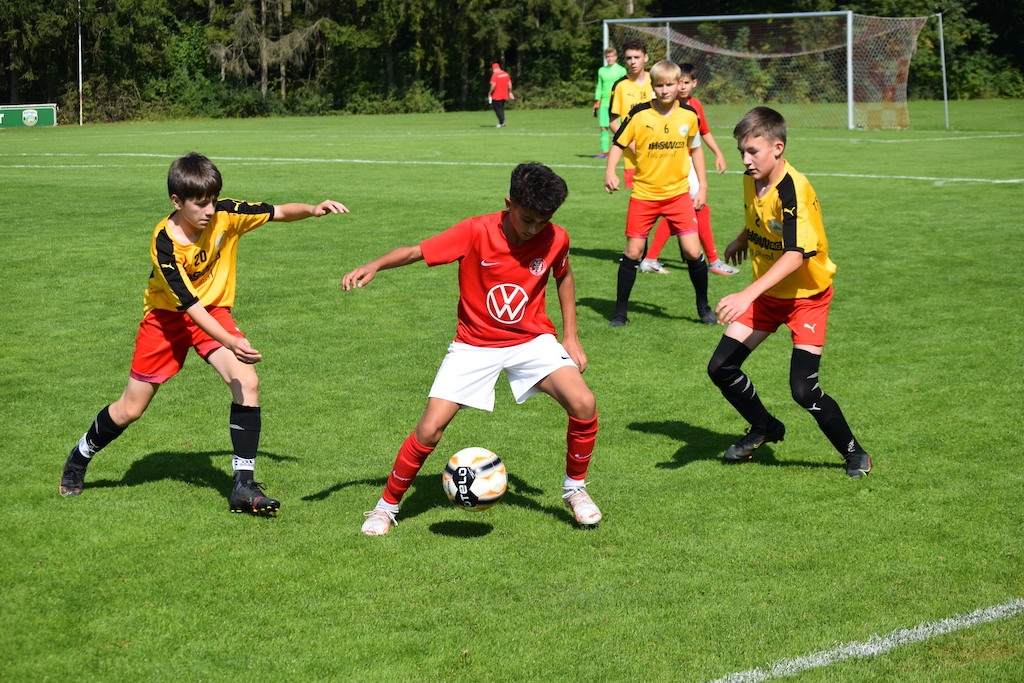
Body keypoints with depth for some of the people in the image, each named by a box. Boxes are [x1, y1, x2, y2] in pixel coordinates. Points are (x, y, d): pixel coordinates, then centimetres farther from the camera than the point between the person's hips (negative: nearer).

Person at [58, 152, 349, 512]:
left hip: (214, 310, 3)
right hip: (168, 317, -3)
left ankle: (243, 485, -16)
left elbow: (277, 213, -10)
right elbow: (188, 304, -32)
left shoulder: (225, 215, -19)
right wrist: (230, 342, -43)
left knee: (247, 382, -22)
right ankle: (80, 457, 35)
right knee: (129, 410, 6)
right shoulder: (164, 243, -28)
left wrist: (312, 209, -32)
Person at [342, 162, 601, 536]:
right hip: (475, 344, -2)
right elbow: (415, 252, -21)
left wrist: (570, 336, 7)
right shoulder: (476, 232, -21)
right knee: (429, 429, -11)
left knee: (584, 404, -20)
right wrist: (374, 265, -39)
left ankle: (575, 488, 6)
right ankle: (386, 506, 12)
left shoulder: (555, 239, -11)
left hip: (532, 339, 2)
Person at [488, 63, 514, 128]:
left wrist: (489, 93, -7)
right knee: (501, 108, 18)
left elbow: (493, 85, -18)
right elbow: (509, 84, 11)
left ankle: (502, 122, -11)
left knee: (498, 109, -1)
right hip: (505, 95, 7)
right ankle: (501, 122, 15)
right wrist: (510, 92, 19)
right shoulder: (506, 74, 8)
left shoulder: (495, 75, -12)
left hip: (496, 96, -7)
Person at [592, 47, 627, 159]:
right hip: (604, 103, 4)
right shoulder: (601, 71, 14)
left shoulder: (621, 70, 2)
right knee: (603, 128, 0)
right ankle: (604, 152, 3)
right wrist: (596, 102, 12)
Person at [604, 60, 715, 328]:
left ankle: (703, 306, 15)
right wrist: (610, 171, -19)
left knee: (692, 251, -6)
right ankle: (620, 311, 13)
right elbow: (619, 144, -1)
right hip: (643, 194, -1)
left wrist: (702, 186, 9)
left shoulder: (689, 116, -2)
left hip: (678, 193, 1)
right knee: (633, 251, 1)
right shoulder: (639, 114, -9)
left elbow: (696, 149, 12)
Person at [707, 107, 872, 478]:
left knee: (804, 389, -15)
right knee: (720, 368, 2)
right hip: (767, 294, 7)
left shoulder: (793, 190, -29)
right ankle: (764, 428, 28)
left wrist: (747, 295, -48)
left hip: (806, 296, -7)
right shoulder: (751, 180, -4)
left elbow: (795, 255, -40)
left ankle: (854, 453, 7)